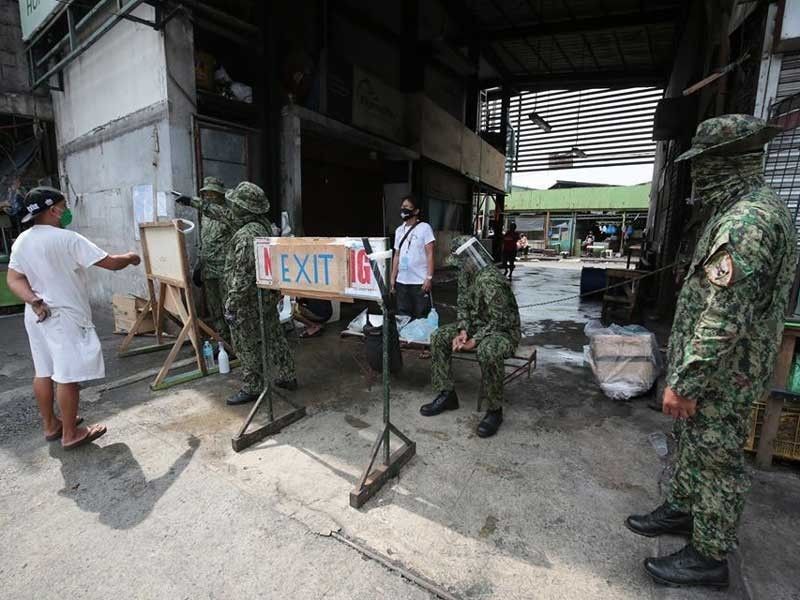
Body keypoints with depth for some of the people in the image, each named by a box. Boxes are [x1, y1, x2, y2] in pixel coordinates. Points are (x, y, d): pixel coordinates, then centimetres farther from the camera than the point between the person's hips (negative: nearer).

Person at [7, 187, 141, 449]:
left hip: (38, 316, 9)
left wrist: (35, 301, -7)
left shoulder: (21, 241, 6)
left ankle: (50, 425, 30)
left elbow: (13, 279, 4)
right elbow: (111, 263, -17)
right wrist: (130, 258, 2)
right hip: (65, 317, -8)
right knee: (68, 376, -1)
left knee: (43, 371, 16)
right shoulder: (67, 239, -18)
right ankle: (70, 434, 9)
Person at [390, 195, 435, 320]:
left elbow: (430, 254, -8)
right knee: (403, 315, 11)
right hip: (401, 281, 5)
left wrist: (429, 277, -15)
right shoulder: (399, 230, 13)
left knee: (421, 316, 2)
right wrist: (393, 277, 12)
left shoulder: (424, 228, -4)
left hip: (420, 281, -5)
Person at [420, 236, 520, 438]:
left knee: (487, 351, -40)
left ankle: (494, 410, -19)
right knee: (438, 337, -6)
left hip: (502, 329, -9)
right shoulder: (465, 274, 2)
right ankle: (447, 394, 0)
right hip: (476, 325, 9)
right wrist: (462, 331, -10)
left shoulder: (490, 280, -27)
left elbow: (498, 320, -26)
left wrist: (474, 341, -25)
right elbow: (463, 306, 6)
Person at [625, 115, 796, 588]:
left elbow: (723, 316, -29)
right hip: (722, 366, 10)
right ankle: (683, 509, 41)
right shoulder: (757, 208, 11)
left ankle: (709, 557, 24)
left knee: (716, 460, 6)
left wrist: (683, 382, -24)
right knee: (693, 443, 23)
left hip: (720, 372, -10)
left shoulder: (744, 220, -24)